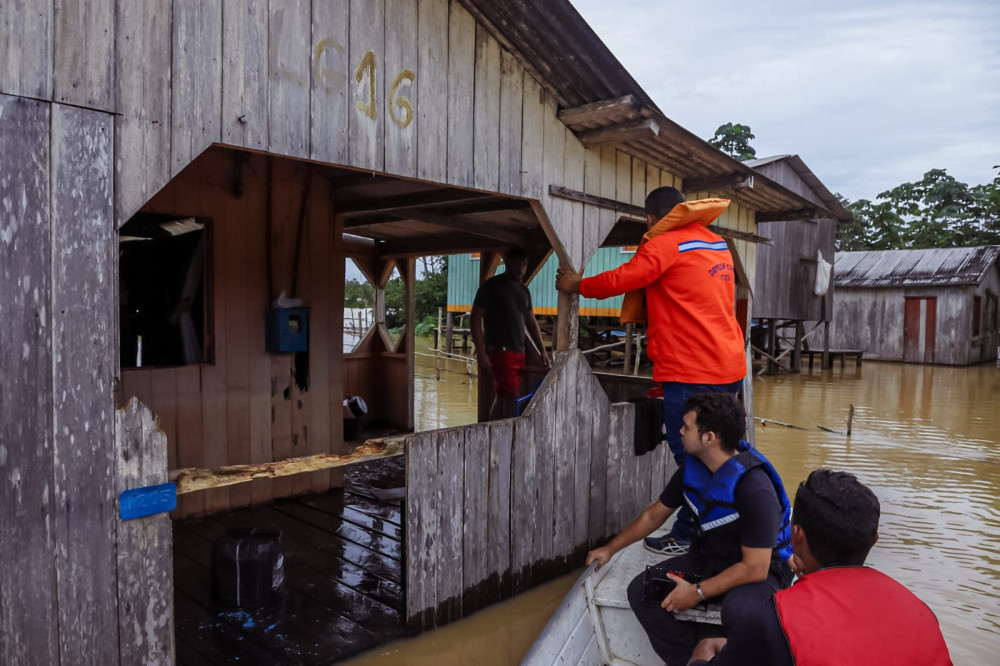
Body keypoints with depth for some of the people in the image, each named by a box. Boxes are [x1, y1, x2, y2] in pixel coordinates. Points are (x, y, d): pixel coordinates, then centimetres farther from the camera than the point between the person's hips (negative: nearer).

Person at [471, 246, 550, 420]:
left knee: (503, 396, 9)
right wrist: (481, 353, -16)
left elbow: (531, 323, 21)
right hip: (500, 351, -7)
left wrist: (542, 351, 14)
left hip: (518, 352, 7)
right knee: (512, 396, -12)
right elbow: (476, 319, -9)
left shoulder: (524, 290, 15)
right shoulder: (492, 286, -5)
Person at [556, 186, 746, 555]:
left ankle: (687, 537, 10)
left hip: (691, 372, -9)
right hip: (729, 367, 9)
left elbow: (619, 280, -16)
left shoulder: (665, 244, -9)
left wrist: (576, 285, 0)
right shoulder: (718, 244, 16)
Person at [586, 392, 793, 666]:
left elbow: (755, 568, -26)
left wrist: (698, 593, -21)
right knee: (640, 591, -12)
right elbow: (654, 514, 9)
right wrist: (611, 548, 15)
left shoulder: (755, 488, -29)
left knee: (738, 611, -39)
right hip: (708, 559, 6)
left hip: (760, 571, -6)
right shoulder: (692, 469, -7)